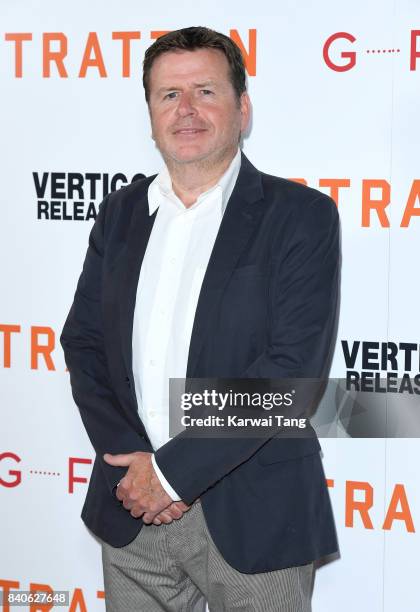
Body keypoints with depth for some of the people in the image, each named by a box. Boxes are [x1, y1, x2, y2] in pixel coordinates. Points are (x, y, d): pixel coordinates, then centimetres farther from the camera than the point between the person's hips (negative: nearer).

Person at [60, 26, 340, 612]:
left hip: (253, 517, -4)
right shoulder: (121, 213, 9)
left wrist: (174, 470, -16)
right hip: (132, 513, 4)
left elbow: (294, 364, -15)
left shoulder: (301, 215, -7)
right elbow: (83, 343, 6)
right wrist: (131, 462, -9)